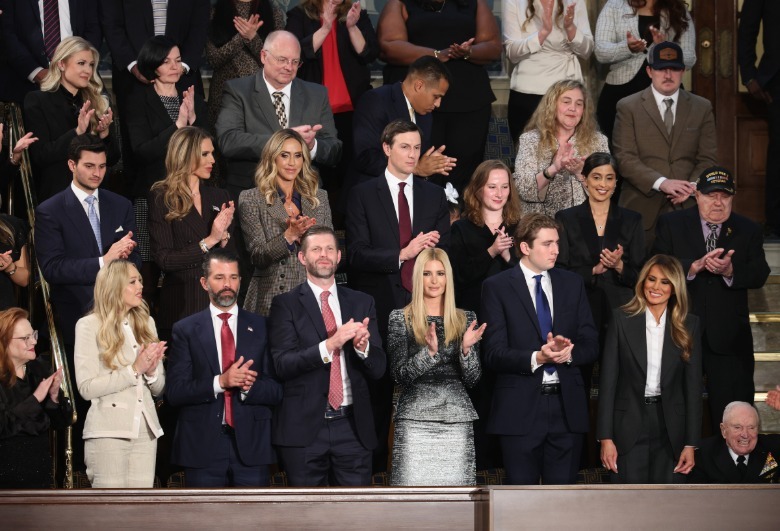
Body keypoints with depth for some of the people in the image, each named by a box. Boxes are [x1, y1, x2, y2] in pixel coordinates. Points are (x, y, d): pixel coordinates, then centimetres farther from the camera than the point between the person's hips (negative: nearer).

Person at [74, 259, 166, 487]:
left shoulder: (146, 323, 14)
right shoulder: (89, 325, -1)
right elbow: (86, 388, -9)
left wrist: (151, 370, -7)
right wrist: (134, 370, -13)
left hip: (145, 430, 5)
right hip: (108, 431, -5)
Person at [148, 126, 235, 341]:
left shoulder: (219, 197, 11)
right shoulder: (161, 198, -3)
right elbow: (163, 259, -10)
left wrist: (223, 234, -8)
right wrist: (208, 242, -14)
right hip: (181, 305, -4)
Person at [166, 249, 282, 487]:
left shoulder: (261, 327, 9)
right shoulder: (185, 330, 6)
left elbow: (277, 391, 4)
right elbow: (175, 392, -3)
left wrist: (250, 387, -16)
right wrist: (220, 382, -16)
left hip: (251, 445, 1)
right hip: (203, 447, -1)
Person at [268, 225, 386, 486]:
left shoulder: (362, 303, 10)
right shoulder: (285, 304, 1)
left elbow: (378, 369, 6)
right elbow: (282, 364, -11)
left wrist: (363, 346, -16)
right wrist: (330, 344, -24)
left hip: (353, 425, 2)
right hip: (304, 427, -2)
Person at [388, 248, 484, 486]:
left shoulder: (465, 319, 11)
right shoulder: (400, 318, 4)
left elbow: (472, 379, 7)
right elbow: (399, 374, -4)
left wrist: (466, 348, -12)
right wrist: (429, 351, -20)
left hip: (457, 419, 2)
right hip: (415, 419, -2)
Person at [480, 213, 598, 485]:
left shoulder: (572, 283, 12)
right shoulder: (497, 287, 0)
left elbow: (591, 346, 9)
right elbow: (493, 354, -7)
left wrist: (569, 353, -14)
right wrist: (536, 357, -24)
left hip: (567, 404, 3)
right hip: (520, 408, -3)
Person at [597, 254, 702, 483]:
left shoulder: (689, 326, 4)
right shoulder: (622, 319, 0)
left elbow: (693, 386, 4)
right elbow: (608, 380, -1)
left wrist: (690, 444, -1)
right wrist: (605, 437, -7)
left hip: (670, 429, 1)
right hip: (629, 427, -1)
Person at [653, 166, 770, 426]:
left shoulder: (749, 231, 7)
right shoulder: (671, 224, 3)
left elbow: (759, 275, -4)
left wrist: (730, 270, -24)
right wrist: (695, 266, -24)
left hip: (729, 336, 1)